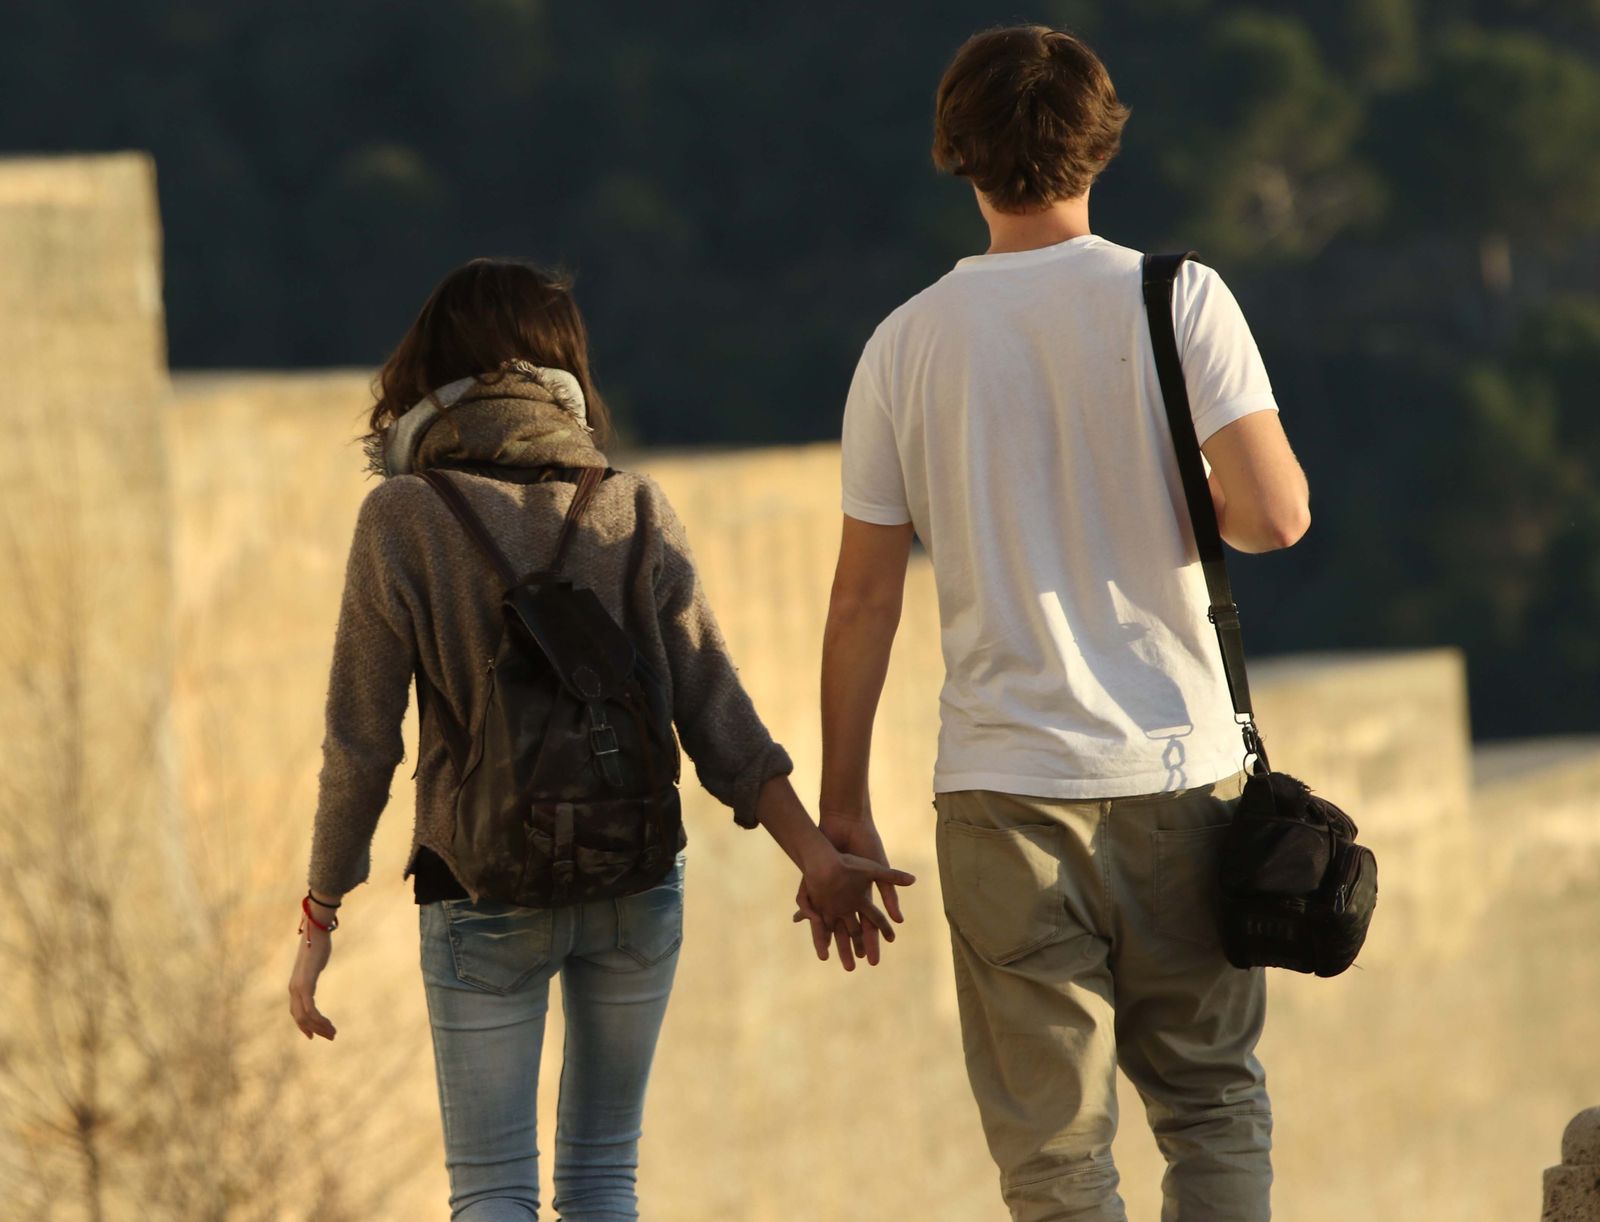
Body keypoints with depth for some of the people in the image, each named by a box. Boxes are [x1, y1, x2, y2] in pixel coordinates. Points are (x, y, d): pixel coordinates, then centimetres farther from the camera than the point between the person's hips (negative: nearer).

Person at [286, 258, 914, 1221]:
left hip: (481, 897, -3)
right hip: (634, 885, 3)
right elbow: (716, 715, -7)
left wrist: (321, 920, 0)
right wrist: (818, 858, -3)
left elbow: (361, 746, -9)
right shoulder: (637, 512, -3)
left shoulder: (403, 520, -10)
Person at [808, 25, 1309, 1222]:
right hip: (1178, 766, 0)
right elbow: (1274, 514, -12)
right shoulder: (1177, 299, -3)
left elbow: (863, 601, 3)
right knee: (1211, 1101, 13)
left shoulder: (907, 345, 2)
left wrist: (842, 809, 11)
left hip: (1005, 780, 0)